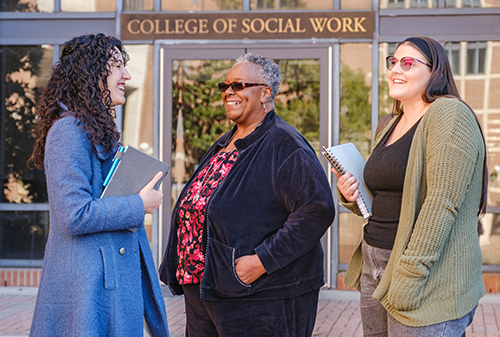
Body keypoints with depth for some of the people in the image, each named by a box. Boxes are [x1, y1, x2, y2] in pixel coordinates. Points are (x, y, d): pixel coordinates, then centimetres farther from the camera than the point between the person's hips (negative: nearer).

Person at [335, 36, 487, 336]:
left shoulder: (449, 115, -11)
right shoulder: (388, 127, 16)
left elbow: (441, 204, -20)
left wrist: (408, 277, -22)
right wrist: (351, 196, 4)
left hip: (427, 285, -8)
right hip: (374, 267, 8)